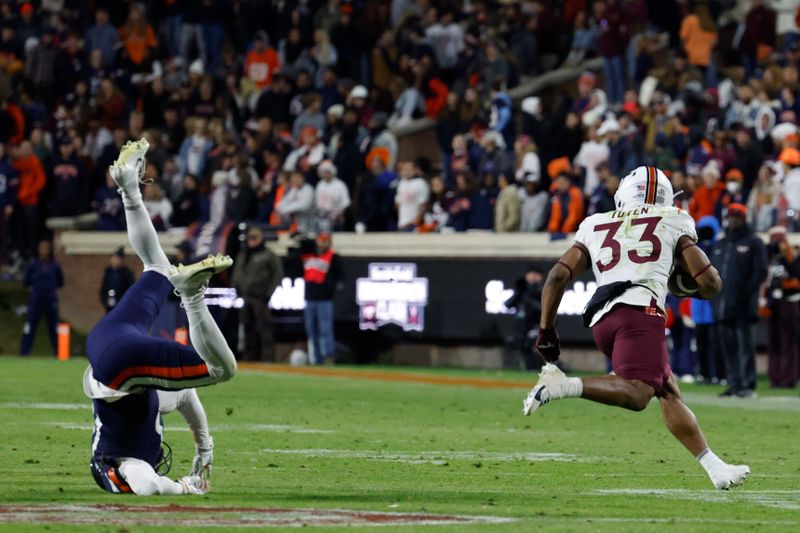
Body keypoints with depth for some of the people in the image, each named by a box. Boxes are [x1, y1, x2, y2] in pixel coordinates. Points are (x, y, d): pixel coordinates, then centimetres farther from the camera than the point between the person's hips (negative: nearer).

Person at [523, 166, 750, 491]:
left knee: (668, 391, 13)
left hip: (601, 320, 6)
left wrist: (546, 330, 19)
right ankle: (562, 385, -40)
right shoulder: (673, 224, 19)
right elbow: (710, 284, 13)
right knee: (636, 394, -21)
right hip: (640, 310, -5)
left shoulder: (594, 227, 26)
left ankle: (715, 468, 10)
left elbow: (558, 276, 15)